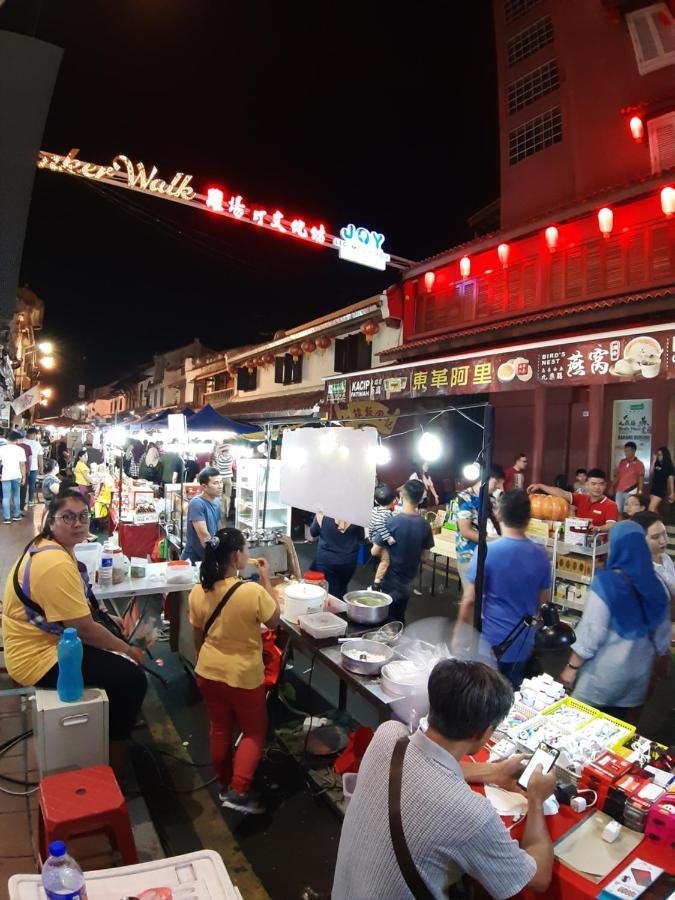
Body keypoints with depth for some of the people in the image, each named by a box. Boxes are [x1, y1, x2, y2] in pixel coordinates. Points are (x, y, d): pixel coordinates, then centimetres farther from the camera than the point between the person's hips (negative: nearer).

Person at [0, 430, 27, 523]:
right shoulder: (20, 449, -4)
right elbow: (22, 465, -6)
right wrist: (24, 477, 0)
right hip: (17, 476, 0)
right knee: (16, 496, 13)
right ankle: (16, 515, 19)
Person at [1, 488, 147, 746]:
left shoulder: (48, 547, 5)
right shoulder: (56, 564, -29)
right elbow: (83, 629, -26)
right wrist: (127, 649, -12)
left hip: (48, 640, 11)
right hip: (39, 657, -11)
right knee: (132, 679, -14)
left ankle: (112, 725, 36)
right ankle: (113, 743, 11)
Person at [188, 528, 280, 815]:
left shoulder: (198, 592, -11)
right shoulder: (253, 592, -28)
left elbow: (198, 637, 2)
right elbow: (274, 621, -9)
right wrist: (266, 580, -9)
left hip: (209, 672, 5)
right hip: (244, 675, -5)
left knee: (220, 729, 23)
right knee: (255, 731, 18)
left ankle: (224, 785, 39)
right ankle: (239, 792, 15)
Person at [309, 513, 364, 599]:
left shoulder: (322, 514, -14)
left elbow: (313, 533, 3)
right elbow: (361, 537, 2)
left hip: (325, 561, -1)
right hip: (348, 562, 2)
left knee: (330, 593, 4)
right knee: (342, 591, 21)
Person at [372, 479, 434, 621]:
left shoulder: (391, 522, -21)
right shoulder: (425, 525, -8)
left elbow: (375, 552, -13)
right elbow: (424, 556, 1)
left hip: (388, 583, -4)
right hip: (407, 583, 4)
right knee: (399, 620, 21)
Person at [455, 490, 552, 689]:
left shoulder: (486, 552, -18)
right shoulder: (540, 556, -5)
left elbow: (469, 601, -14)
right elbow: (543, 602, 7)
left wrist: (459, 635, -1)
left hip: (490, 642, -4)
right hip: (523, 643, 4)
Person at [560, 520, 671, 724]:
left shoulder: (606, 583, -20)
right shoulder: (656, 586, -3)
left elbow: (591, 632, -18)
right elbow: (662, 635, 7)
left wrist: (572, 666, -8)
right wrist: (655, 664, 22)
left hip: (605, 672, -5)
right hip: (640, 671, 6)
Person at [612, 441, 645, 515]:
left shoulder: (639, 464, -4)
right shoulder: (622, 462, 10)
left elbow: (641, 479, -4)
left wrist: (639, 492, -11)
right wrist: (612, 487, 10)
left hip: (631, 492, -5)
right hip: (619, 492, 5)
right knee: (618, 510, 8)